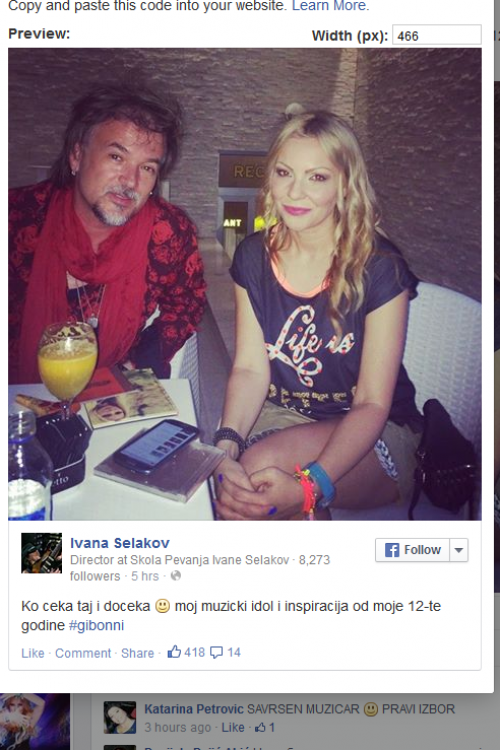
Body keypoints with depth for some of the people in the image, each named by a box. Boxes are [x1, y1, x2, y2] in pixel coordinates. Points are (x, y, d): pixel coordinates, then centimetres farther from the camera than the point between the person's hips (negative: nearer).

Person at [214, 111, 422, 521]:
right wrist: (226, 445, -26)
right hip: (282, 414, 4)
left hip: (374, 434, -3)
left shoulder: (380, 268, -16)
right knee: (236, 485, -26)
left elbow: (373, 404, -18)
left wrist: (309, 487, -33)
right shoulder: (253, 256, -1)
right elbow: (250, 368, -6)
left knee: (262, 465, -31)